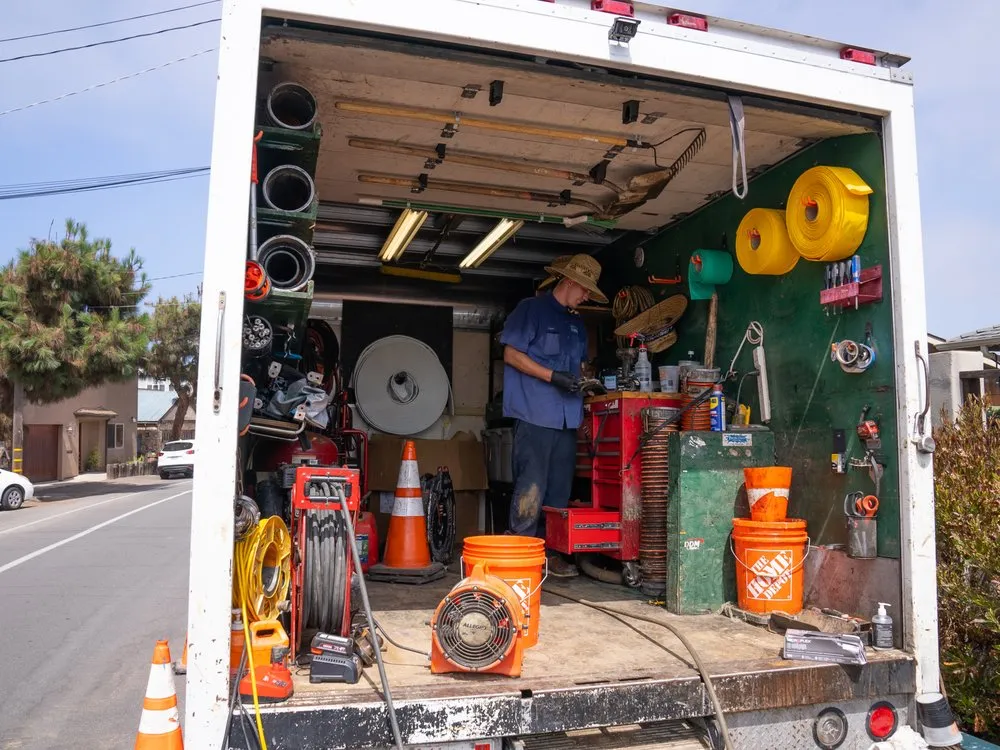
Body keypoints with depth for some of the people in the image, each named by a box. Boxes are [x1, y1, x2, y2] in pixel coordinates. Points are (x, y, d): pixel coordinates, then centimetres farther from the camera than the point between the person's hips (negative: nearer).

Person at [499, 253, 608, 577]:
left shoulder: (576, 323, 22)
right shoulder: (531, 309, 0)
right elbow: (511, 355, -7)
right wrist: (553, 376, -14)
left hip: (567, 417, 8)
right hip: (534, 416, -7)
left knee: (559, 490, 9)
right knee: (531, 489, -8)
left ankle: (550, 551, 18)